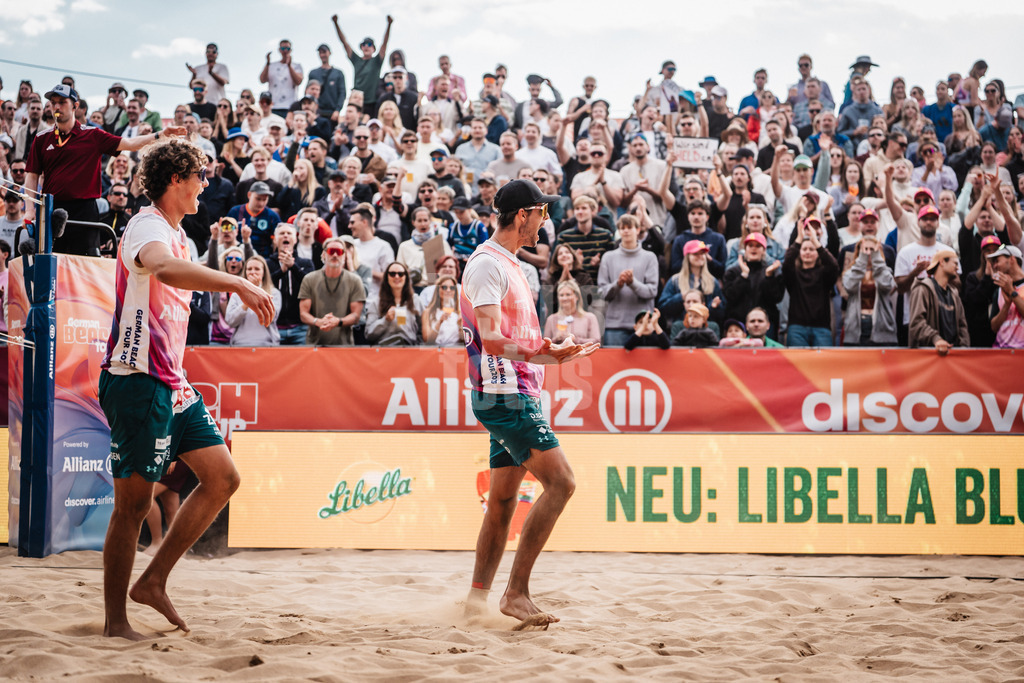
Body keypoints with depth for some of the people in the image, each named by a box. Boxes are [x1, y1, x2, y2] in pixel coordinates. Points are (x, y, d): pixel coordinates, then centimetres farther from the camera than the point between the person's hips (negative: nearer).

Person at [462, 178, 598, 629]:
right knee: (560, 482, -16)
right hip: (505, 394, -10)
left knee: (503, 498, 12)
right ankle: (516, 593, -14)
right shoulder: (487, 263, -13)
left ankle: (478, 598, 17)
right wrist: (540, 354, -38)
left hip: (517, 394, 10)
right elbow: (490, 338, -25)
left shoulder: (508, 264, 19)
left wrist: (559, 353, 38)